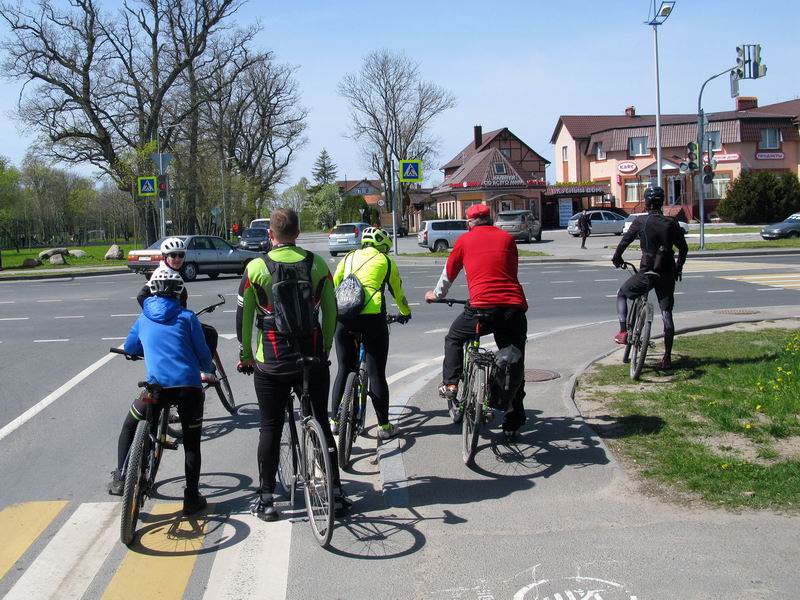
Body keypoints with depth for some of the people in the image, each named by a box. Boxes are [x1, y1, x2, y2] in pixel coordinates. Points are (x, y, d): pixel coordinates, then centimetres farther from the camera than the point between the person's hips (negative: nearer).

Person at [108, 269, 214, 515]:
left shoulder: (144, 318, 16)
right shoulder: (187, 317, 7)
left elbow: (129, 348, 32)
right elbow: (203, 354, 6)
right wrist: (209, 370, 29)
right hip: (189, 386, -1)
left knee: (129, 427, 26)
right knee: (191, 443, 13)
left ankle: (120, 479, 17)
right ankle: (192, 499, 14)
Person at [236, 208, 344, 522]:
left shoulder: (256, 268, -5)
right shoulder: (317, 265, 1)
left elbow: (243, 316, -2)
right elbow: (331, 312, 6)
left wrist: (245, 355, 10)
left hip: (271, 364, -2)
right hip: (313, 359, 2)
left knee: (271, 429, 7)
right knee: (321, 423, 13)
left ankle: (265, 499, 12)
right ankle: (336, 490, 20)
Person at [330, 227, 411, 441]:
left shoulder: (348, 258, 21)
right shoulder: (385, 261, 13)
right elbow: (398, 292, 22)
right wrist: (405, 313, 40)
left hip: (343, 317, 3)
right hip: (372, 316, -3)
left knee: (344, 369, 17)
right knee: (376, 373, 4)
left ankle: (334, 420, 21)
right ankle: (384, 426, 9)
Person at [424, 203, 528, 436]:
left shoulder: (464, 240, 12)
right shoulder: (507, 238, 16)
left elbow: (448, 274, 23)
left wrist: (436, 295, 42)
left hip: (483, 307, -2)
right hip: (514, 308, 2)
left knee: (454, 338, 26)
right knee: (515, 364, 15)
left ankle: (450, 384, 14)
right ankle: (513, 421, 19)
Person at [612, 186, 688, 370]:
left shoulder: (641, 221, -8)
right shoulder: (672, 223, 2)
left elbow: (625, 241, -4)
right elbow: (684, 248, 10)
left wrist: (616, 258, 14)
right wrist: (678, 268, 25)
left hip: (647, 273, -3)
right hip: (667, 275, 3)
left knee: (622, 294, 21)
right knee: (667, 315, 8)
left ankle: (623, 332, 7)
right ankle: (667, 358, 8)